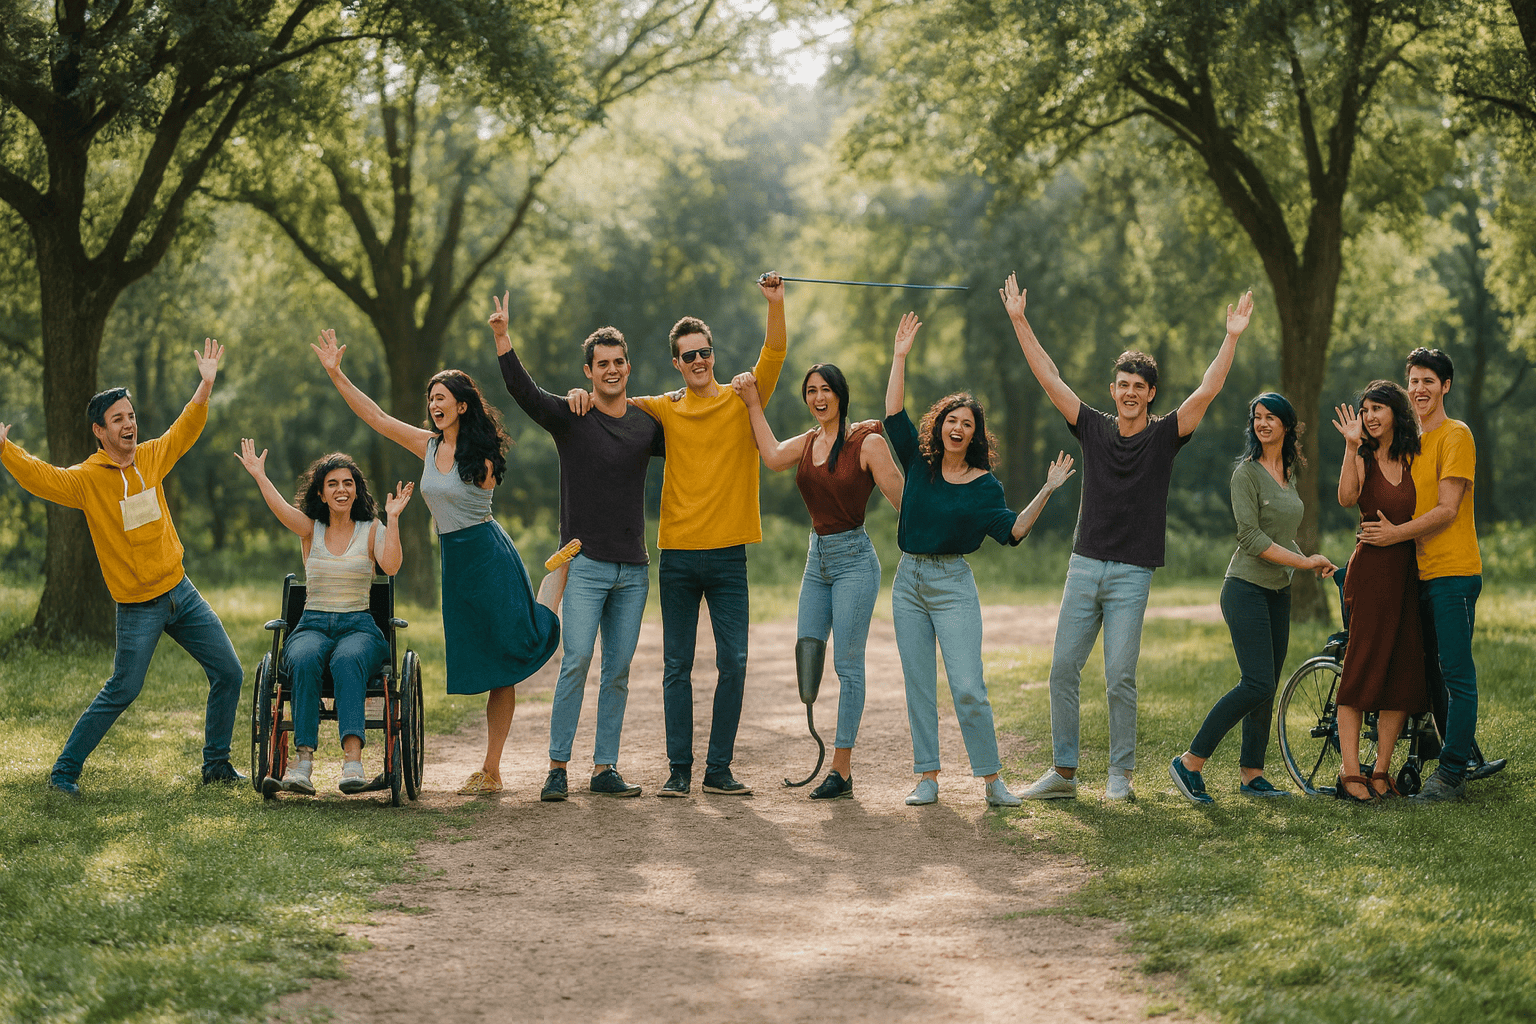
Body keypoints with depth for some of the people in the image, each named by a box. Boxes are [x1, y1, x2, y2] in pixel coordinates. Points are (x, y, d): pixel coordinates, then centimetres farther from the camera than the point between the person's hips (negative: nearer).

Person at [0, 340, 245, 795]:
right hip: (137, 605, -6)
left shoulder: (150, 458, 4)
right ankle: (65, 770, 8)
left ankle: (216, 762, 20)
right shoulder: (87, 479, -11)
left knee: (228, 673, 6)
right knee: (121, 691, -5)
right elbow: (39, 477, -23)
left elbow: (185, 430, 17)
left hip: (181, 591, 6)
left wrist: (206, 385, 9)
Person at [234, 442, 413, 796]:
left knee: (347, 660, -37)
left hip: (359, 627, -1)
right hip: (312, 626, 1)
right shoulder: (310, 529, 12)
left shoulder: (371, 531, 10)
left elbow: (391, 566, -10)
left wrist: (392, 518, -14)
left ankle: (352, 759, -52)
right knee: (304, 660, -35)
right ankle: (304, 764, -45)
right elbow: (281, 509, -8)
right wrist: (259, 476, -20)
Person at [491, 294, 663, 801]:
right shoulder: (570, 416, 0)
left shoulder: (647, 425, 10)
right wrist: (502, 340, -30)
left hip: (633, 569, 4)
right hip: (584, 564, -4)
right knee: (576, 661, -12)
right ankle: (558, 766, -7)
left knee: (618, 671, 5)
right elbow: (524, 392, -15)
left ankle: (605, 769, 10)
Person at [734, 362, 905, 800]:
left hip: (854, 559, -7)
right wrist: (753, 405, -6)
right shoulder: (807, 442, 10)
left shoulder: (867, 442, -8)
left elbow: (902, 499, -6)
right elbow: (773, 458, -9)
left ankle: (841, 771, 0)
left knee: (847, 665, -5)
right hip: (818, 559, 7)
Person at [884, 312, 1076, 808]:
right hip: (909, 583, 3)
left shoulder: (984, 484, 1)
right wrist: (899, 357, -3)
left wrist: (1047, 492, -14)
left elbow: (1012, 531, -7)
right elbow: (894, 415, 0)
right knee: (918, 686, 3)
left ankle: (992, 780, -3)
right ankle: (928, 779, 9)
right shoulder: (920, 464, 6)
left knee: (968, 688, -10)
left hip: (953, 585, -3)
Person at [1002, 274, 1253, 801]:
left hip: (1131, 575, -3)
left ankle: (1121, 774, 6)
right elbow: (1048, 377, 6)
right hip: (1084, 565, 3)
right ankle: (1063, 772, 8)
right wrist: (1019, 322, 2)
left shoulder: (1165, 435, 2)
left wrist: (1232, 338, -17)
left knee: (1119, 678, -6)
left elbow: (1207, 391, -9)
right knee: (1063, 669, 0)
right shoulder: (1094, 427, 8)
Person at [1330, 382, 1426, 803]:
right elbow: (1347, 498, -18)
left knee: (1402, 672, 2)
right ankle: (1350, 773, -6)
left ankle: (1381, 771, 9)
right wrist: (1352, 445, -24)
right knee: (1362, 666, -7)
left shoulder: (1412, 459, 11)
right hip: (1370, 568, -4)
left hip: (1408, 570, 4)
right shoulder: (1363, 458, 2)